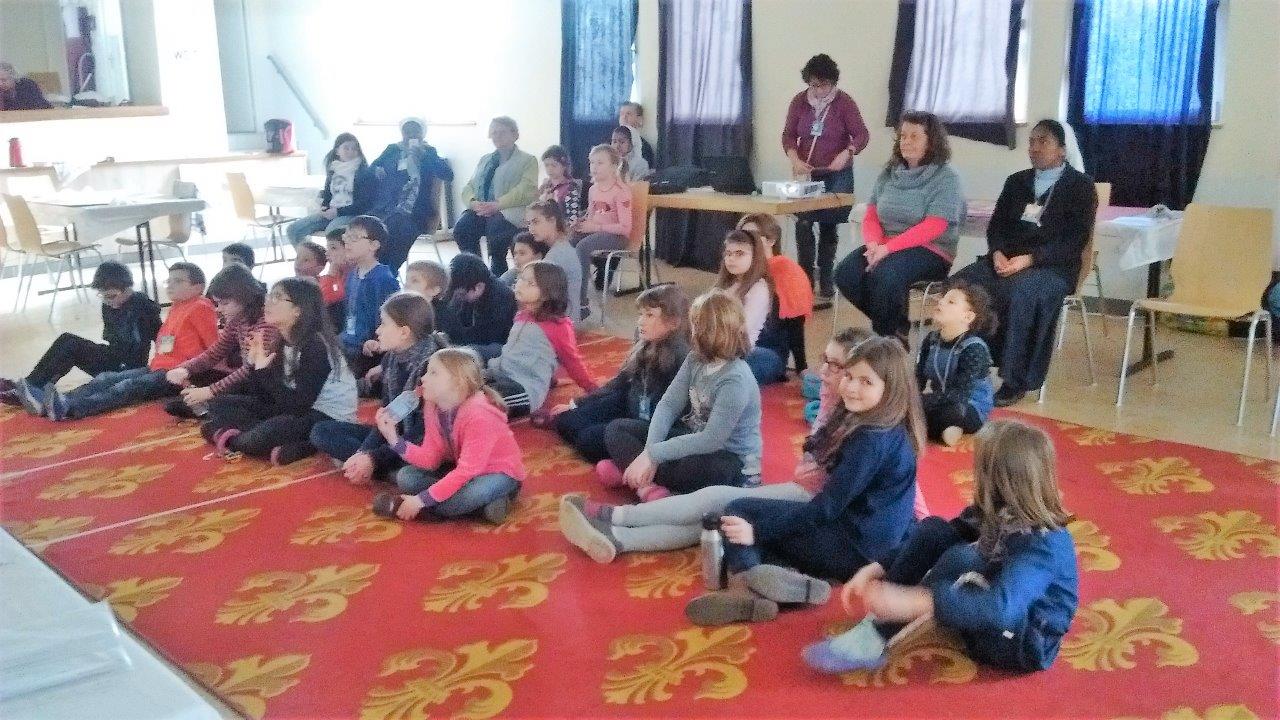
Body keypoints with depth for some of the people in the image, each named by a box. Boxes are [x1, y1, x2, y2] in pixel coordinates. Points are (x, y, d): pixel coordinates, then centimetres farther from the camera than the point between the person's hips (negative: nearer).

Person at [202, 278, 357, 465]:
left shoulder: (315, 346, -18)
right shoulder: (281, 341, 6)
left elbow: (298, 404, -24)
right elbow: (267, 397, 5)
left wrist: (264, 370, -21)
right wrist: (254, 363, -8)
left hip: (328, 420, -10)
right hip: (295, 412, 10)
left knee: (258, 439, -36)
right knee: (221, 404, 7)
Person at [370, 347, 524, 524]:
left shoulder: (479, 415, -28)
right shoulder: (433, 408, -4)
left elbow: (467, 471, -31)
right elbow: (431, 459, -6)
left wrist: (421, 500, -32)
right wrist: (393, 438, -20)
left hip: (499, 474, -9)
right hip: (465, 471, 9)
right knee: (406, 477, -6)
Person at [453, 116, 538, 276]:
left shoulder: (528, 161, 9)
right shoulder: (484, 160, 29)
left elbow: (526, 190, -8)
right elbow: (469, 187, 21)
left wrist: (497, 204, -21)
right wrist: (473, 202, -5)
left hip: (508, 212, -5)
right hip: (480, 211, 5)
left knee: (495, 229, -37)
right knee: (461, 228, -27)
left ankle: (498, 279, -19)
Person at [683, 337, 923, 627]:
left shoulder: (871, 440, -21)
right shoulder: (887, 431, 9)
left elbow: (827, 508, -21)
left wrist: (758, 529, -19)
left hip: (857, 546, -10)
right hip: (872, 543, 10)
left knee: (738, 511, -5)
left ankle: (747, 587, -27)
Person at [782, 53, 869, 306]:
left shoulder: (844, 102, -8)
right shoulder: (799, 101, 0)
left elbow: (862, 135, -8)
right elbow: (788, 135, 3)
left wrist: (847, 153, -28)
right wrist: (794, 159, -16)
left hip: (837, 175, -2)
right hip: (807, 173, 2)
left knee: (828, 228, 3)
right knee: (803, 225, -9)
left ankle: (825, 286, 10)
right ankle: (805, 282, 2)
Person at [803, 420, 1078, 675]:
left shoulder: (1043, 544, -29)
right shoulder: (996, 513, -4)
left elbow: (1001, 606, -44)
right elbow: (939, 538, 1)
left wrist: (913, 602, -53)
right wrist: (877, 569, -12)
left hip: (1025, 644, -8)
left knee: (961, 559, -32)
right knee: (932, 530, -9)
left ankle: (873, 643, -23)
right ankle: (872, 629, -16)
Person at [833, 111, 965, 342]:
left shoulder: (946, 178, -5)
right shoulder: (889, 173, 12)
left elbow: (932, 227, -15)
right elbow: (871, 216, 9)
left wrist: (888, 248, -23)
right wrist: (873, 244, -14)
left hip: (930, 250, -6)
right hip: (883, 247, 6)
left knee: (884, 275, -34)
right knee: (846, 274, -21)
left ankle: (885, 336, -12)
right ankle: (896, 325, -3)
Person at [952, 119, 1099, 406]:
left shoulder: (1081, 185, 5)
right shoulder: (1016, 181, 22)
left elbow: (1076, 239, -6)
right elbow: (996, 226, 15)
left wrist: (1029, 259, -19)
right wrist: (998, 253, -9)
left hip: (1053, 266, -5)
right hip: (1006, 259, 5)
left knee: (1020, 292, -39)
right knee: (960, 284, -26)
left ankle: (1015, 381, -31)